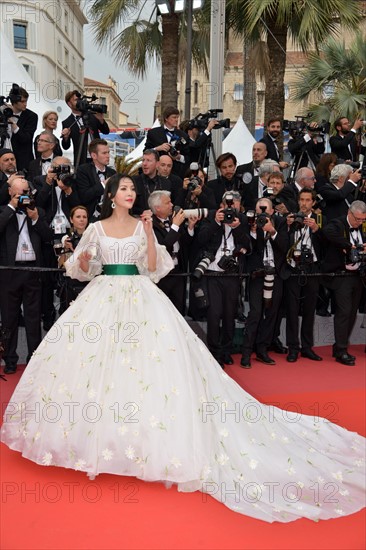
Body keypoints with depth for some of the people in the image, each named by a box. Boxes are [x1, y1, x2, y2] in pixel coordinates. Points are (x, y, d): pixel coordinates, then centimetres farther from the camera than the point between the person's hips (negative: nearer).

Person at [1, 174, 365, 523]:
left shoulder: (141, 225, 7)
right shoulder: (96, 228, 9)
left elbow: (153, 268, -1)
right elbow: (81, 270, 11)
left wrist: (149, 233, -10)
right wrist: (83, 261, -11)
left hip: (140, 299, -1)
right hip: (103, 298, 1)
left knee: (148, 355, -10)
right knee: (89, 355, -3)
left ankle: (142, 431, 4)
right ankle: (95, 432, 16)